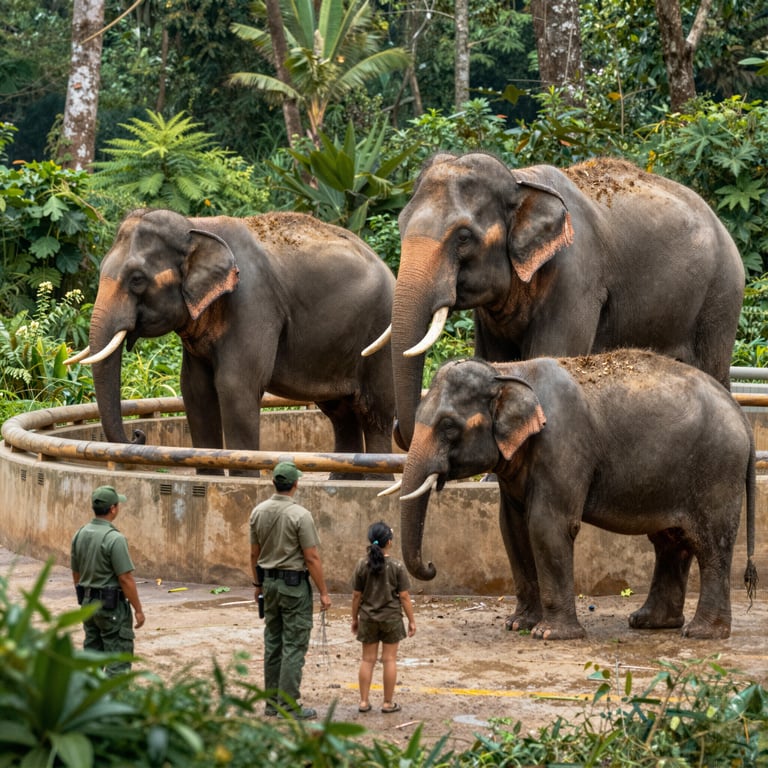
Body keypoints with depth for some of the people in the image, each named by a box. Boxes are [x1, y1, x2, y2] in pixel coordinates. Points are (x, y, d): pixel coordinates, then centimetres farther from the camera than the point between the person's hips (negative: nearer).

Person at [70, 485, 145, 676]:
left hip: (88, 603, 8)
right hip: (112, 605, -8)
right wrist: (138, 609, -10)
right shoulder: (114, 538, -19)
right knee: (118, 662, -4)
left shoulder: (80, 535, 3)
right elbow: (125, 579, -18)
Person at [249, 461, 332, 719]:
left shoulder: (259, 512, 2)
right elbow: (312, 558, -15)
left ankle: (273, 702, 18)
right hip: (295, 584, -6)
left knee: (273, 643, 13)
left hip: (269, 581, 6)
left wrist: (258, 584, 22)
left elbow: (254, 554, 10)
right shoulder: (299, 515, -16)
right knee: (294, 646, -3)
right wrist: (323, 592, -9)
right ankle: (289, 706, -5)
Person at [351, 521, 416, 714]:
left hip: (368, 618, 2)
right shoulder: (397, 566, -11)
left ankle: (364, 701, 12)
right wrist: (411, 620, 0)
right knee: (389, 660, 5)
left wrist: (355, 618, 13)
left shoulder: (363, 565, -4)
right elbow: (404, 597, -9)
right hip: (391, 618, -2)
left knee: (368, 659, 10)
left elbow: (356, 595, 1)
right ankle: (388, 703, 9)